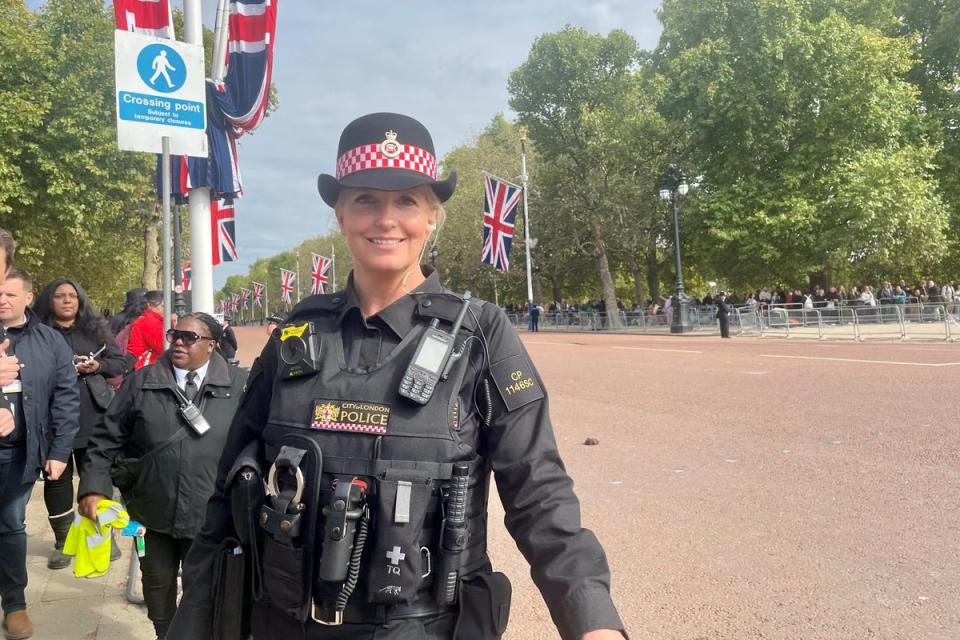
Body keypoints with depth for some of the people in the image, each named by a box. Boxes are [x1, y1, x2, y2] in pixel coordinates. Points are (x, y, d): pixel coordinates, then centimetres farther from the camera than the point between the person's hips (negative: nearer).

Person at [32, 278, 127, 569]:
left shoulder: (95, 328, 7)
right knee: (57, 478, 6)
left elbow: (120, 363, 9)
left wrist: (98, 366, -9)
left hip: (93, 417, 2)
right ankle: (62, 542, 19)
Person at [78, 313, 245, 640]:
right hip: (155, 509, 2)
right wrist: (94, 487, -8)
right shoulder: (141, 382, -1)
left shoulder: (237, 385, -5)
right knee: (158, 582, 19)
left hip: (210, 514, -1)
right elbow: (106, 438, 1)